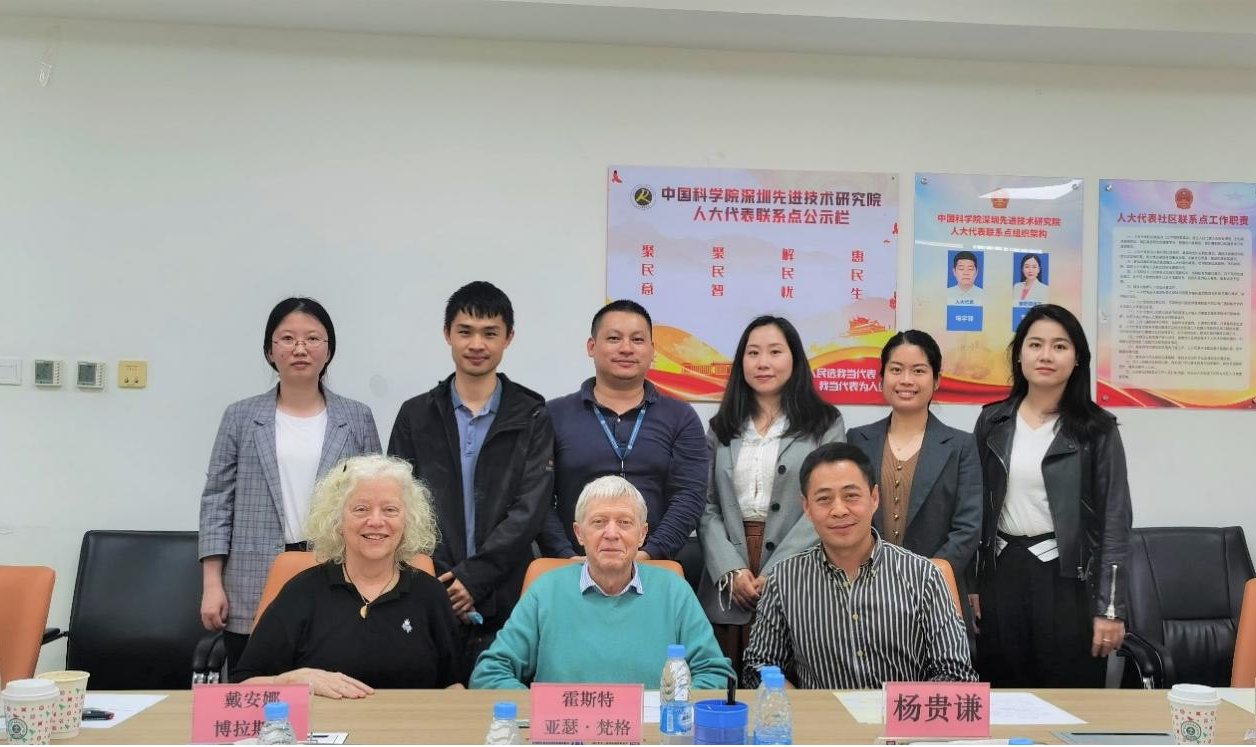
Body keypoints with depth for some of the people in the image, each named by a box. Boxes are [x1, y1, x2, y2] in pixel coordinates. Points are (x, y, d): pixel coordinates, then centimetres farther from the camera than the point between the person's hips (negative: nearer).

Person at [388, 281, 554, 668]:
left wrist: (473, 577, -13)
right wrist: (440, 582, -9)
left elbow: (529, 510, -4)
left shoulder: (532, 417, 4)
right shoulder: (415, 415, 10)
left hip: (505, 598, -1)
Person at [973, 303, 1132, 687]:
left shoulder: (1097, 429, -4)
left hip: (1066, 578, -3)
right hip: (1001, 574, 3)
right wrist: (969, 583, 6)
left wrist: (1110, 608, -8)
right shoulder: (993, 421, 5)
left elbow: (1115, 520, -5)